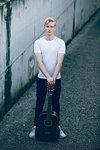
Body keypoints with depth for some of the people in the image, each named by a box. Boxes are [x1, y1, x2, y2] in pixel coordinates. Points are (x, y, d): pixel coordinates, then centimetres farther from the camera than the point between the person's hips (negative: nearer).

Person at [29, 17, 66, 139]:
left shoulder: (60, 43, -4)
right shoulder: (38, 43, -5)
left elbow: (59, 62, -9)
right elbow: (39, 62, -12)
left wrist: (53, 78, -18)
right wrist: (48, 77, -20)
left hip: (56, 79, 0)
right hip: (42, 78, 0)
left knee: (56, 103, 10)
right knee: (39, 103, 8)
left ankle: (57, 127, 23)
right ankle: (36, 127, 19)